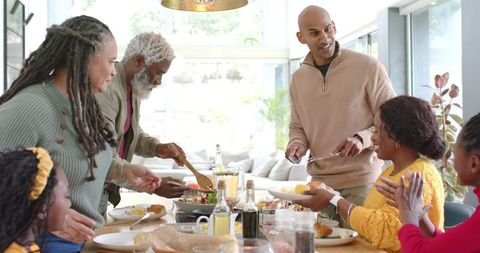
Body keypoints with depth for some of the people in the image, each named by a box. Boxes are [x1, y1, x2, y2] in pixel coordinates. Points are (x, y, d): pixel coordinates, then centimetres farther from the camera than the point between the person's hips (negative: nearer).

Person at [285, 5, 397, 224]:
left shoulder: (368, 67, -7)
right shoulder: (298, 78, 9)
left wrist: (362, 138, -20)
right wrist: (297, 144, -1)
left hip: (361, 182, -4)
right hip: (318, 182, 4)